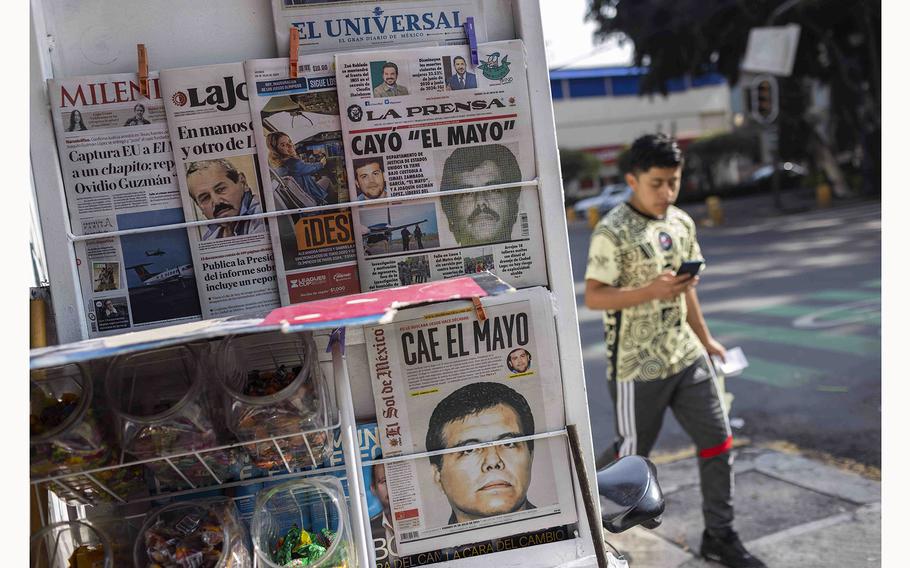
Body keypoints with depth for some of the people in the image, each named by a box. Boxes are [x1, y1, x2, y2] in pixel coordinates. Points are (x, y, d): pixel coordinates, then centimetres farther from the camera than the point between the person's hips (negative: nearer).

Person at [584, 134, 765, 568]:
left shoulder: (682, 223, 6)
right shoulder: (612, 232, -16)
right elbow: (593, 297, -19)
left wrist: (705, 338, 20)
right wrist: (650, 291, -30)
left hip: (686, 357, 7)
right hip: (637, 366, -6)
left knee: (718, 441, 9)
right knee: (632, 453, 8)